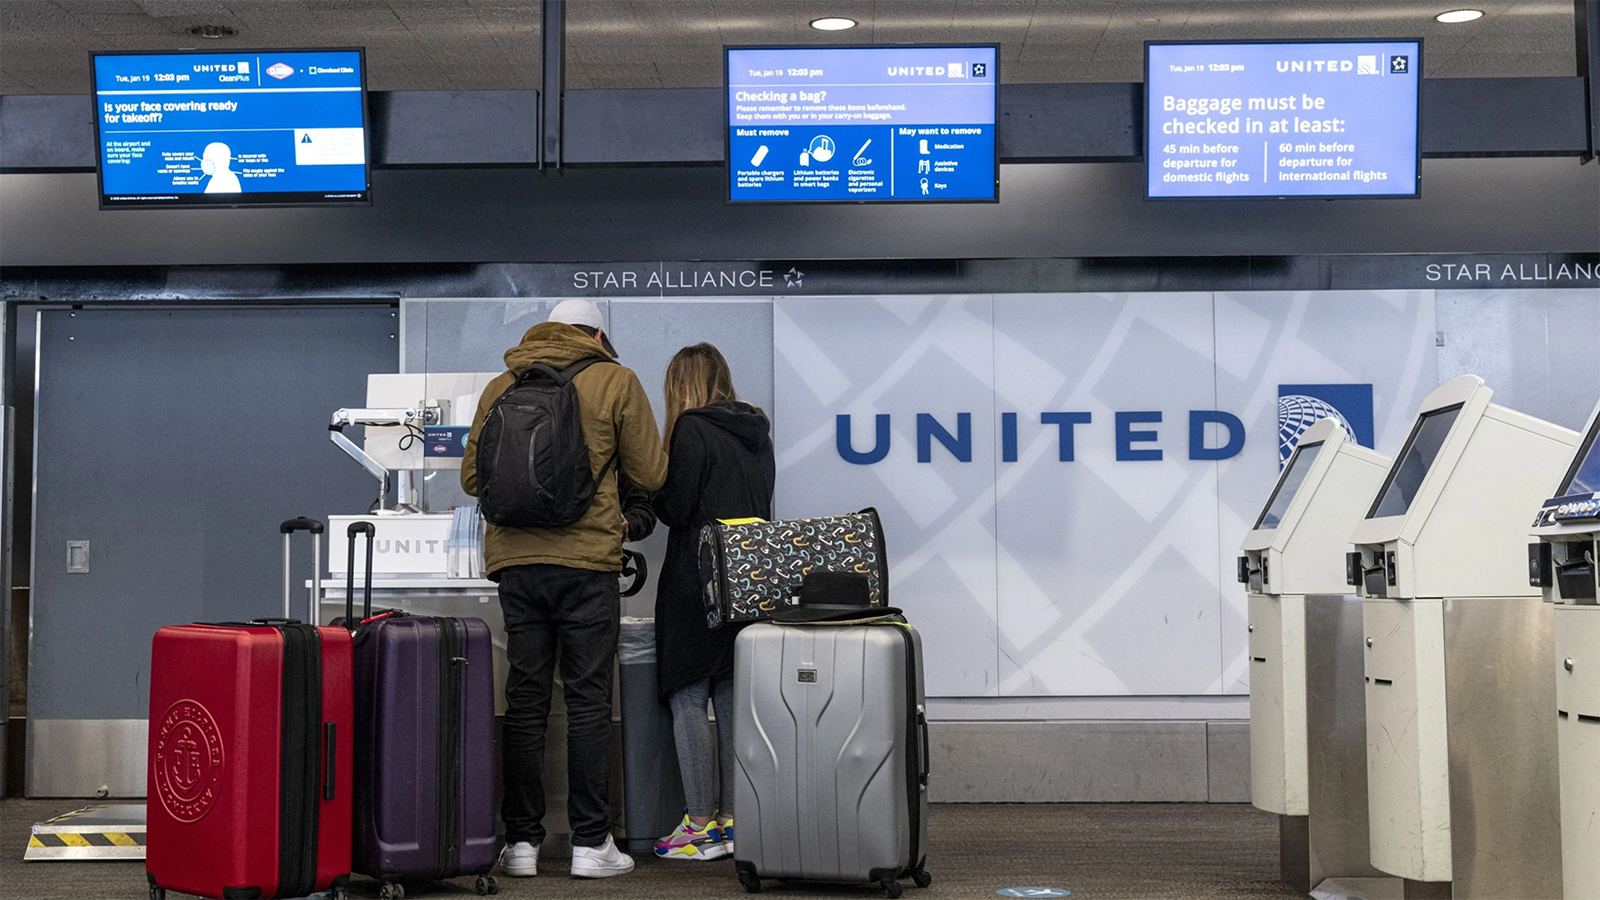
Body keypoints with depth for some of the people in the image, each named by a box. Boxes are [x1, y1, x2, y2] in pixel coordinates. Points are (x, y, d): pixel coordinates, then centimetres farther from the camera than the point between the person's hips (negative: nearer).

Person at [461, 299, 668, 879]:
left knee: (524, 700, 7)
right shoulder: (615, 381, 3)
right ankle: (590, 842, 4)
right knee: (588, 700, 2)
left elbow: (471, 476, 13)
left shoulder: (500, 386, 11)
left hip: (514, 559, 3)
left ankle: (522, 841, 10)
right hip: (586, 558, -3)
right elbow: (650, 476, 3)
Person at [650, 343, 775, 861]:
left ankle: (702, 825, -3)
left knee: (687, 699, -2)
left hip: (698, 581, -7)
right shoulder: (756, 431, 13)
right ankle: (733, 819, 12)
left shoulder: (691, 429, -8)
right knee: (733, 700, 10)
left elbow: (675, 509, -11)